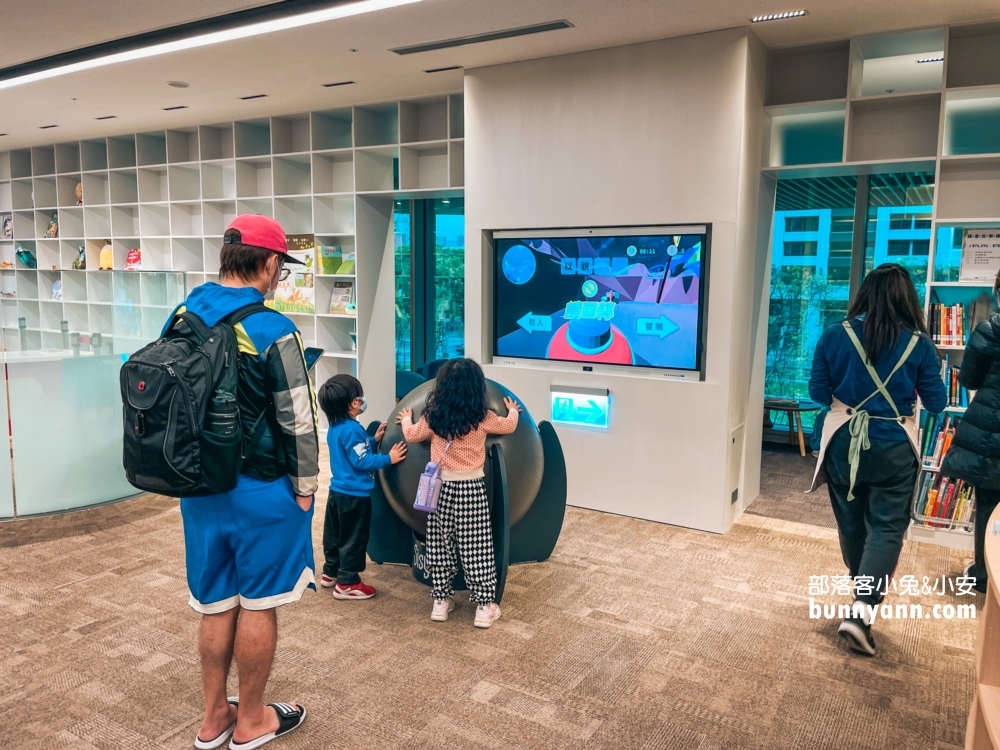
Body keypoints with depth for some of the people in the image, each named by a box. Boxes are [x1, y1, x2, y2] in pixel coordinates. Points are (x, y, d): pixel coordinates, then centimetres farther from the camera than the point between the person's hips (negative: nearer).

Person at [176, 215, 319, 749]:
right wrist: (305, 487, -4)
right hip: (260, 489, -6)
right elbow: (298, 420, -16)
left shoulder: (182, 318, 2)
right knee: (258, 605, 10)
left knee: (217, 605, 17)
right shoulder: (271, 330, -19)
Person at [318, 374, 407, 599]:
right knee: (353, 538, 1)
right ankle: (347, 583, 9)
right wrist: (388, 459, -17)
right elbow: (362, 461, -23)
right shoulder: (352, 430, -23)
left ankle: (331, 573, 33)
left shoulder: (336, 427, 8)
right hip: (354, 495, -10)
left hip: (338, 491, 10)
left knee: (335, 534, 20)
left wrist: (374, 441, 10)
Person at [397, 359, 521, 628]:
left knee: (440, 545, 13)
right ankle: (484, 607, 10)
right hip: (471, 488, -2)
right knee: (476, 548, 4)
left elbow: (412, 435, 16)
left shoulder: (433, 416, -2)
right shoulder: (481, 417, -6)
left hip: (441, 488, 2)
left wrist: (406, 419, 37)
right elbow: (509, 426, 13)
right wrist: (513, 411, 35)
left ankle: (441, 601, 22)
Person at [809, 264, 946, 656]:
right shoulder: (919, 343, -7)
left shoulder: (834, 335, -6)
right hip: (893, 447, -2)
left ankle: (863, 590, 41)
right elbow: (935, 403, 0)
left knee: (851, 523, 19)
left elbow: (818, 393, 0)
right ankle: (861, 609, -8)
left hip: (844, 443, 2)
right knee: (887, 527, 5)